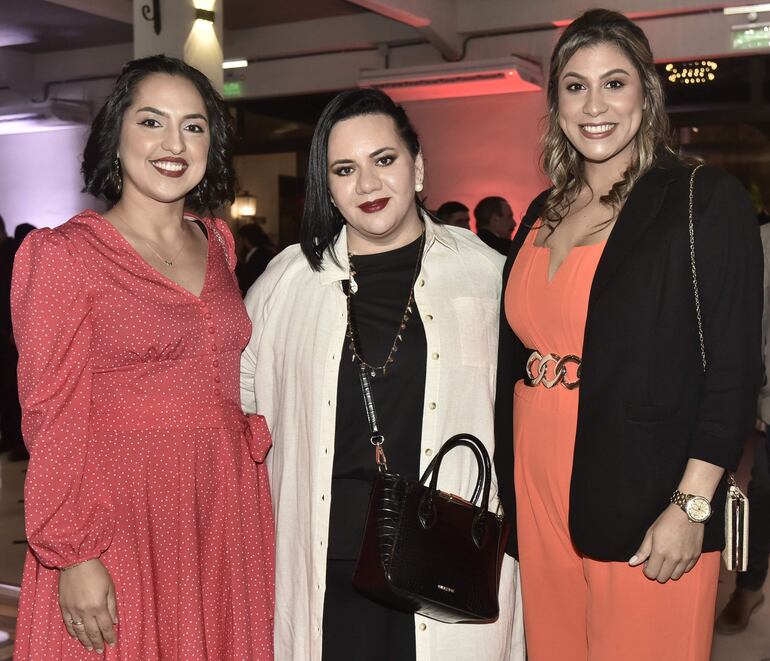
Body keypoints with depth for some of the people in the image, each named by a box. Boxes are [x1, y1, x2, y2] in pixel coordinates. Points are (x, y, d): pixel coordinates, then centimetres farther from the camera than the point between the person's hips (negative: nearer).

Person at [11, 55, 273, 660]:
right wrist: (75, 555, -14)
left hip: (228, 513, 6)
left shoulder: (218, 244, 10)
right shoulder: (63, 253, -8)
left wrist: (254, 439, 5)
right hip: (122, 517, -5)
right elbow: (53, 418, -10)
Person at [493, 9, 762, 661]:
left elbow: (734, 366, -10)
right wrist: (505, 482, 13)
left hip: (645, 509, -5)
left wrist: (692, 506, -15)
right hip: (538, 499, 5)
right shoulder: (544, 214, 11)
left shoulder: (706, 200, -6)